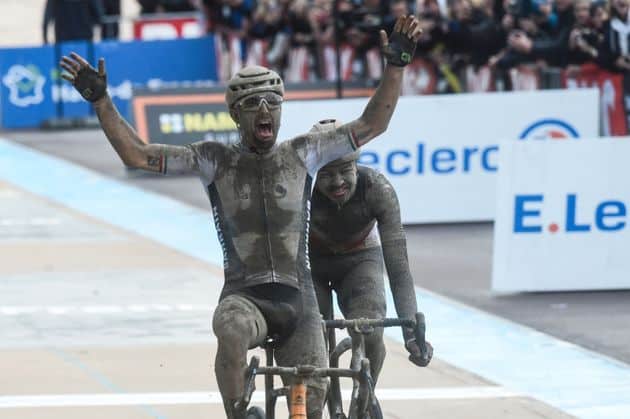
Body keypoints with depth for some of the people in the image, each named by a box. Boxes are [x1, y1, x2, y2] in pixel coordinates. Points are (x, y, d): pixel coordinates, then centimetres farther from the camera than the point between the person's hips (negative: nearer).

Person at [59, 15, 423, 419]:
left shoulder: (302, 154, 8)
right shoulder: (215, 160, 3)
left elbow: (371, 125, 6)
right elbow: (137, 155, -2)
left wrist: (396, 65, -4)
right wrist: (101, 100, -11)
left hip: (297, 298, 2)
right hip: (243, 295, -2)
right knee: (232, 332, -37)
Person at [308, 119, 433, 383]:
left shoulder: (377, 189, -32)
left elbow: (398, 265, -33)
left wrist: (411, 330, -43)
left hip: (359, 259, 0)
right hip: (311, 262, 0)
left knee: (370, 336, -24)